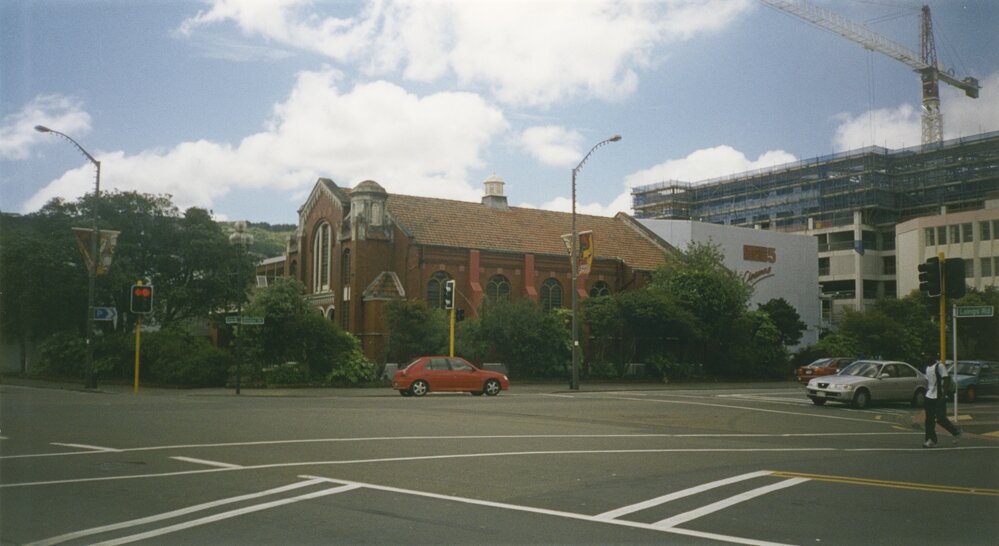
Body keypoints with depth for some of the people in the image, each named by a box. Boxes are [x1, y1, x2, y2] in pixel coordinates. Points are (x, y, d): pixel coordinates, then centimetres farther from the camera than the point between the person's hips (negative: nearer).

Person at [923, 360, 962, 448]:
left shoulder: (939, 366, -11)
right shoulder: (927, 368, 14)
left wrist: (944, 395, -22)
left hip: (939, 397, -8)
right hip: (929, 397, 8)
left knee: (940, 418, -7)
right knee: (929, 419, 4)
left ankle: (956, 432, 14)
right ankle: (931, 440, 7)